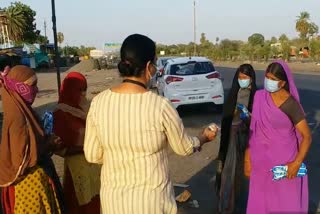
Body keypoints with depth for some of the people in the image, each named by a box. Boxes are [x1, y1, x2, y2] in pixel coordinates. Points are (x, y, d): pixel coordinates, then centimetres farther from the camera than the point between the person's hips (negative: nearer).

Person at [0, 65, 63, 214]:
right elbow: (23, 158, -24)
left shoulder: (21, 110, 2)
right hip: (29, 182, -9)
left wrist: (47, 141, 0)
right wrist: (48, 144, -14)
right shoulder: (17, 116, -25)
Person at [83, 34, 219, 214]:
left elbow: (92, 155, -2)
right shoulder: (160, 106, -21)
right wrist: (205, 137, 16)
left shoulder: (99, 101, -12)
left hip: (112, 197, 3)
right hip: (151, 198, -3)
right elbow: (185, 148, -4)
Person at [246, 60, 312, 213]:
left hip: (284, 160, -4)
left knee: (285, 201, 8)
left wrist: (297, 162, -21)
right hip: (262, 159, 4)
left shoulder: (291, 104, -15)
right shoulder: (259, 96, -2)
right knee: (261, 198, 14)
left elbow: (307, 136, -12)